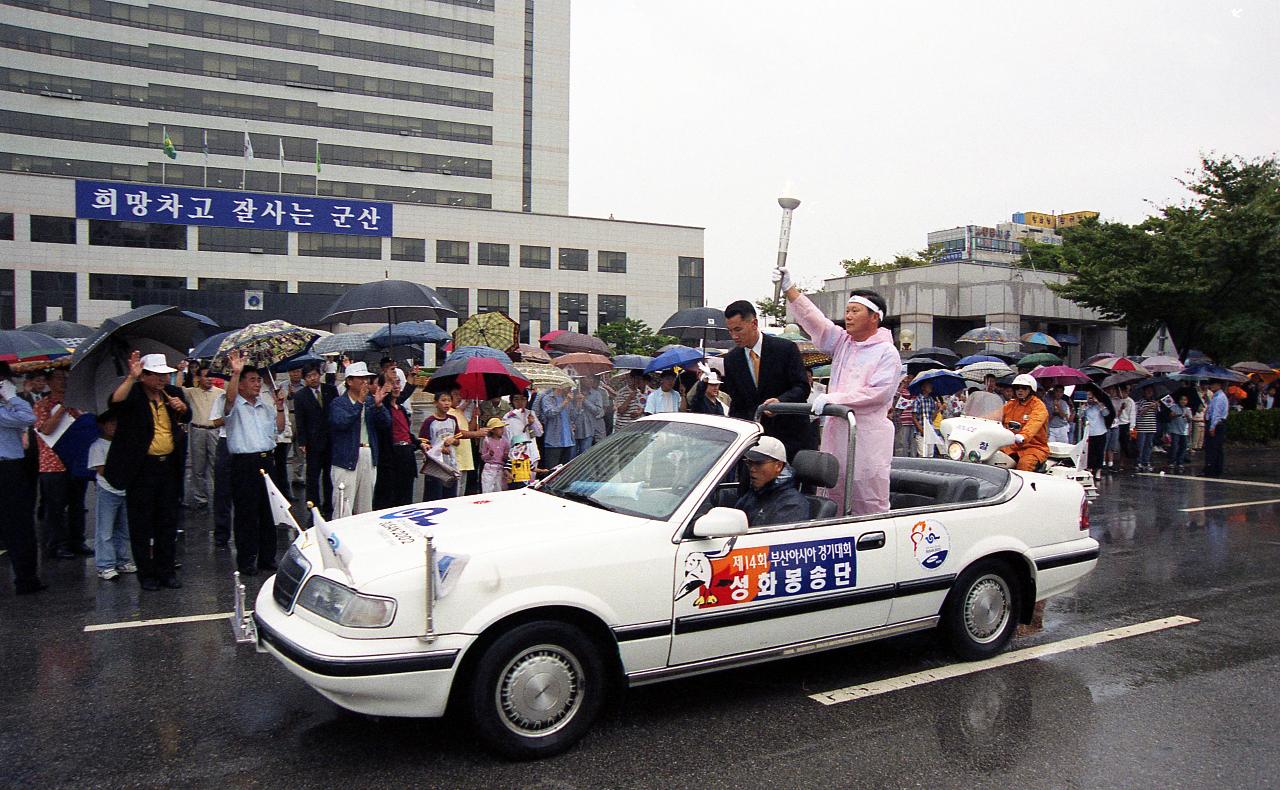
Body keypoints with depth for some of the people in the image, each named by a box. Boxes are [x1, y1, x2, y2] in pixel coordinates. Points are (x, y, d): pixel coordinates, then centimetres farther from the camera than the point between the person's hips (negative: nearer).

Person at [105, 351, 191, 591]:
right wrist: (131, 378, -37)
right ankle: (146, 574, 15)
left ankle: (166, 571, 22)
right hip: (142, 468, -5)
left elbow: (187, 418, 18)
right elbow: (116, 400, -28)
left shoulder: (172, 393, 9)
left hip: (168, 466, 5)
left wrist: (182, 407, -3)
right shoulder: (133, 394, -7)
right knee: (141, 524, 4)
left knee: (168, 523, 11)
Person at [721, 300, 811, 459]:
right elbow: (737, 403, 7)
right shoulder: (731, 360, 4)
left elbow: (802, 387, -10)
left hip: (790, 433, -2)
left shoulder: (786, 349, -8)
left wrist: (780, 401, -29)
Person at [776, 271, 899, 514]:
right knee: (829, 501, 9)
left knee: (870, 508, -4)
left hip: (867, 439, -7)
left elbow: (878, 392, -15)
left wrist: (834, 399, -18)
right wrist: (789, 289, -5)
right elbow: (814, 320, 5)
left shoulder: (887, 352, -4)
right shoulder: (842, 342, 14)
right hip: (835, 432, 7)